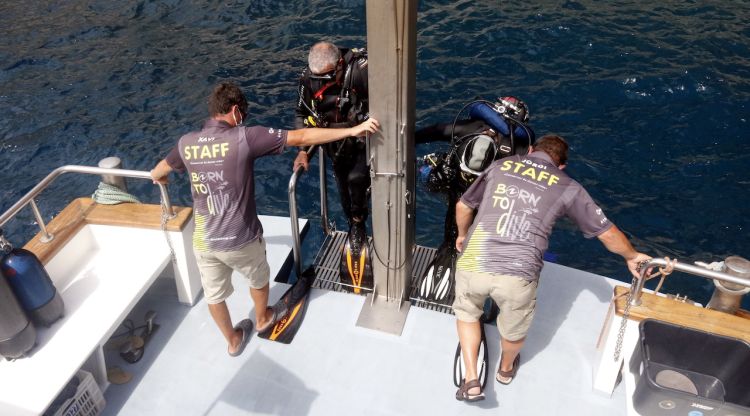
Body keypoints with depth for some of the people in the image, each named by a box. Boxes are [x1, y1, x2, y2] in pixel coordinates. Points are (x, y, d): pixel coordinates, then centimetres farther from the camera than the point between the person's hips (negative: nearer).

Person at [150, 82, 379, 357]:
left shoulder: (186, 143, -2)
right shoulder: (244, 137, -18)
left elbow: (159, 170, 20)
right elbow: (301, 138, -20)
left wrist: (158, 177, 46)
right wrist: (352, 130, -17)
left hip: (203, 241, 4)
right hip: (241, 239, -3)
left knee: (214, 295, 25)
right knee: (258, 280, 28)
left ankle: (233, 340, 46)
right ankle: (262, 319, 54)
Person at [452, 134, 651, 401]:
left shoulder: (500, 166, 14)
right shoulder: (567, 187, 10)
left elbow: (463, 206, 21)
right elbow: (608, 233, 16)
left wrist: (462, 235, 40)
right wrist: (631, 256, 36)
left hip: (473, 263, 1)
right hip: (518, 275, -1)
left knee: (466, 311, 32)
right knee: (514, 330, 30)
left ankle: (471, 381, 30)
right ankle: (506, 369, 58)